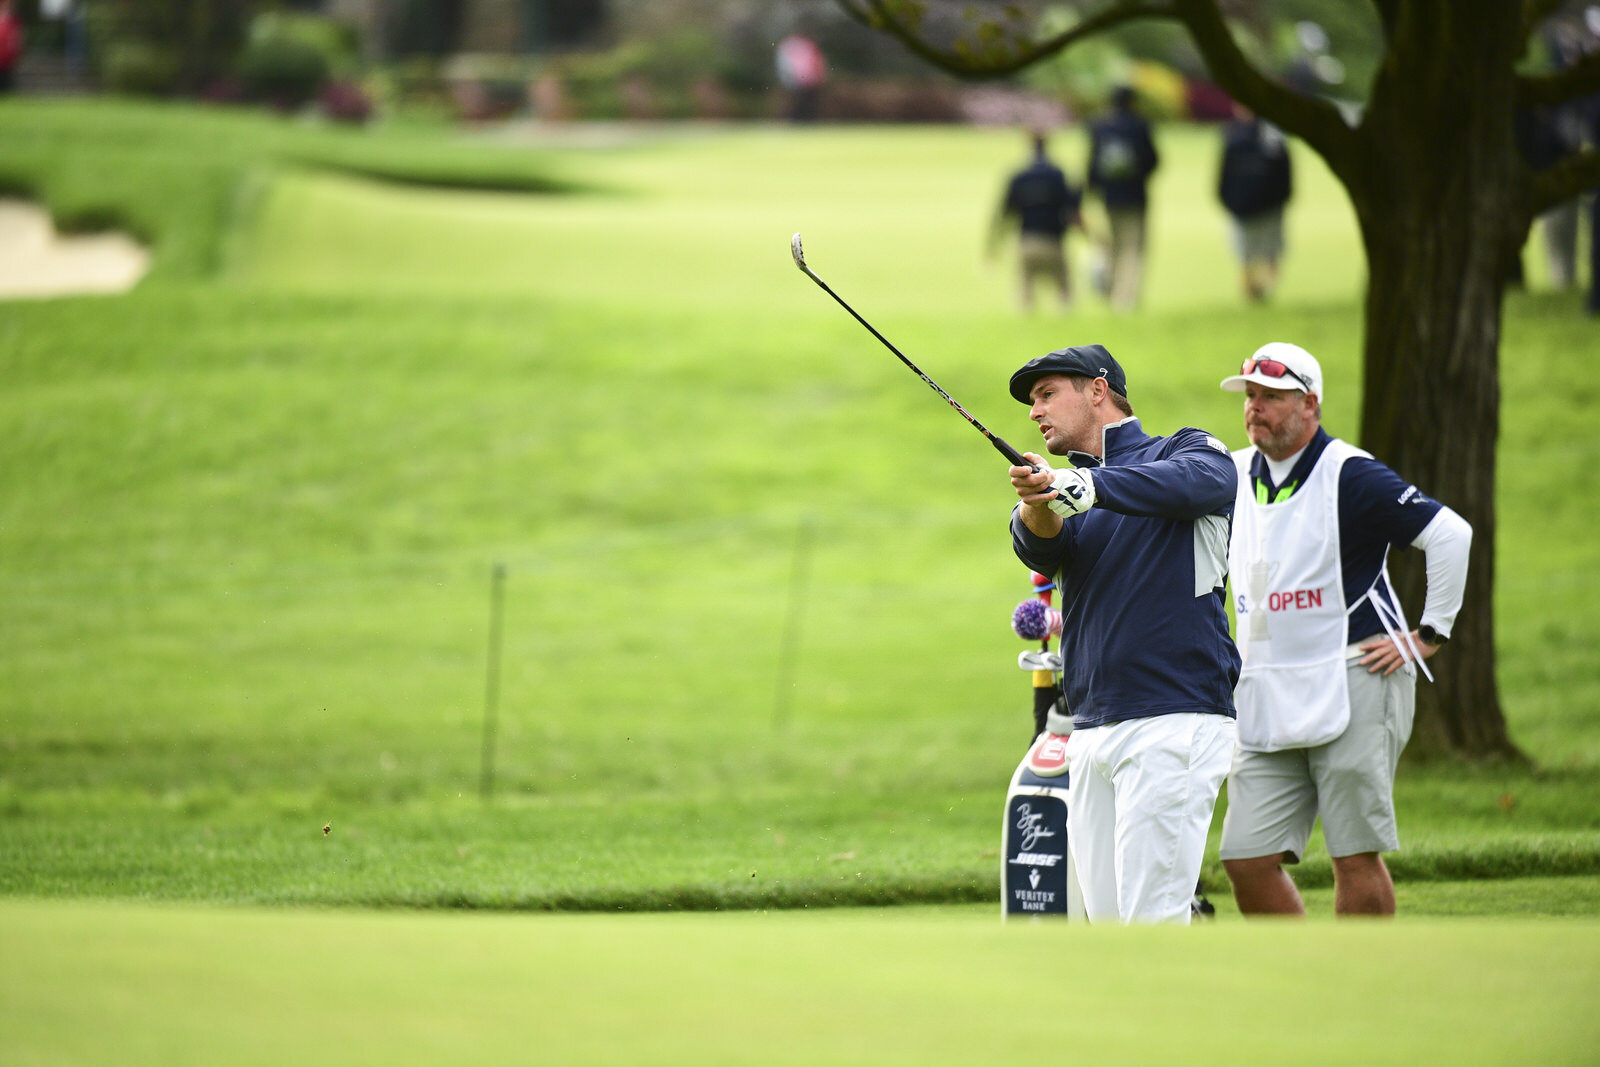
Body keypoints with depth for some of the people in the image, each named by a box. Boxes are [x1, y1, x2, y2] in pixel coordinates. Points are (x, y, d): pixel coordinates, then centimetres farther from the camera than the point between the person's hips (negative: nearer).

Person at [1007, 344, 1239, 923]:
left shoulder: (1187, 450, 4)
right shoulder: (1065, 489, 20)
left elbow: (1201, 480, -22)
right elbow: (1037, 549, -3)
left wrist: (1092, 486, -35)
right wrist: (1036, 501, -27)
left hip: (1173, 724, -7)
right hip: (1092, 733, 7)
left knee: (1151, 919, -13)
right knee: (1108, 920, 6)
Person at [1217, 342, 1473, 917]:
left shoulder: (1350, 476, -9)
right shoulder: (1234, 476, 11)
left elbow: (1450, 534, -11)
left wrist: (1429, 635, -9)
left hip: (1353, 687, -6)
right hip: (1265, 698, 6)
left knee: (1356, 858, -5)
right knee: (1248, 860, -1)